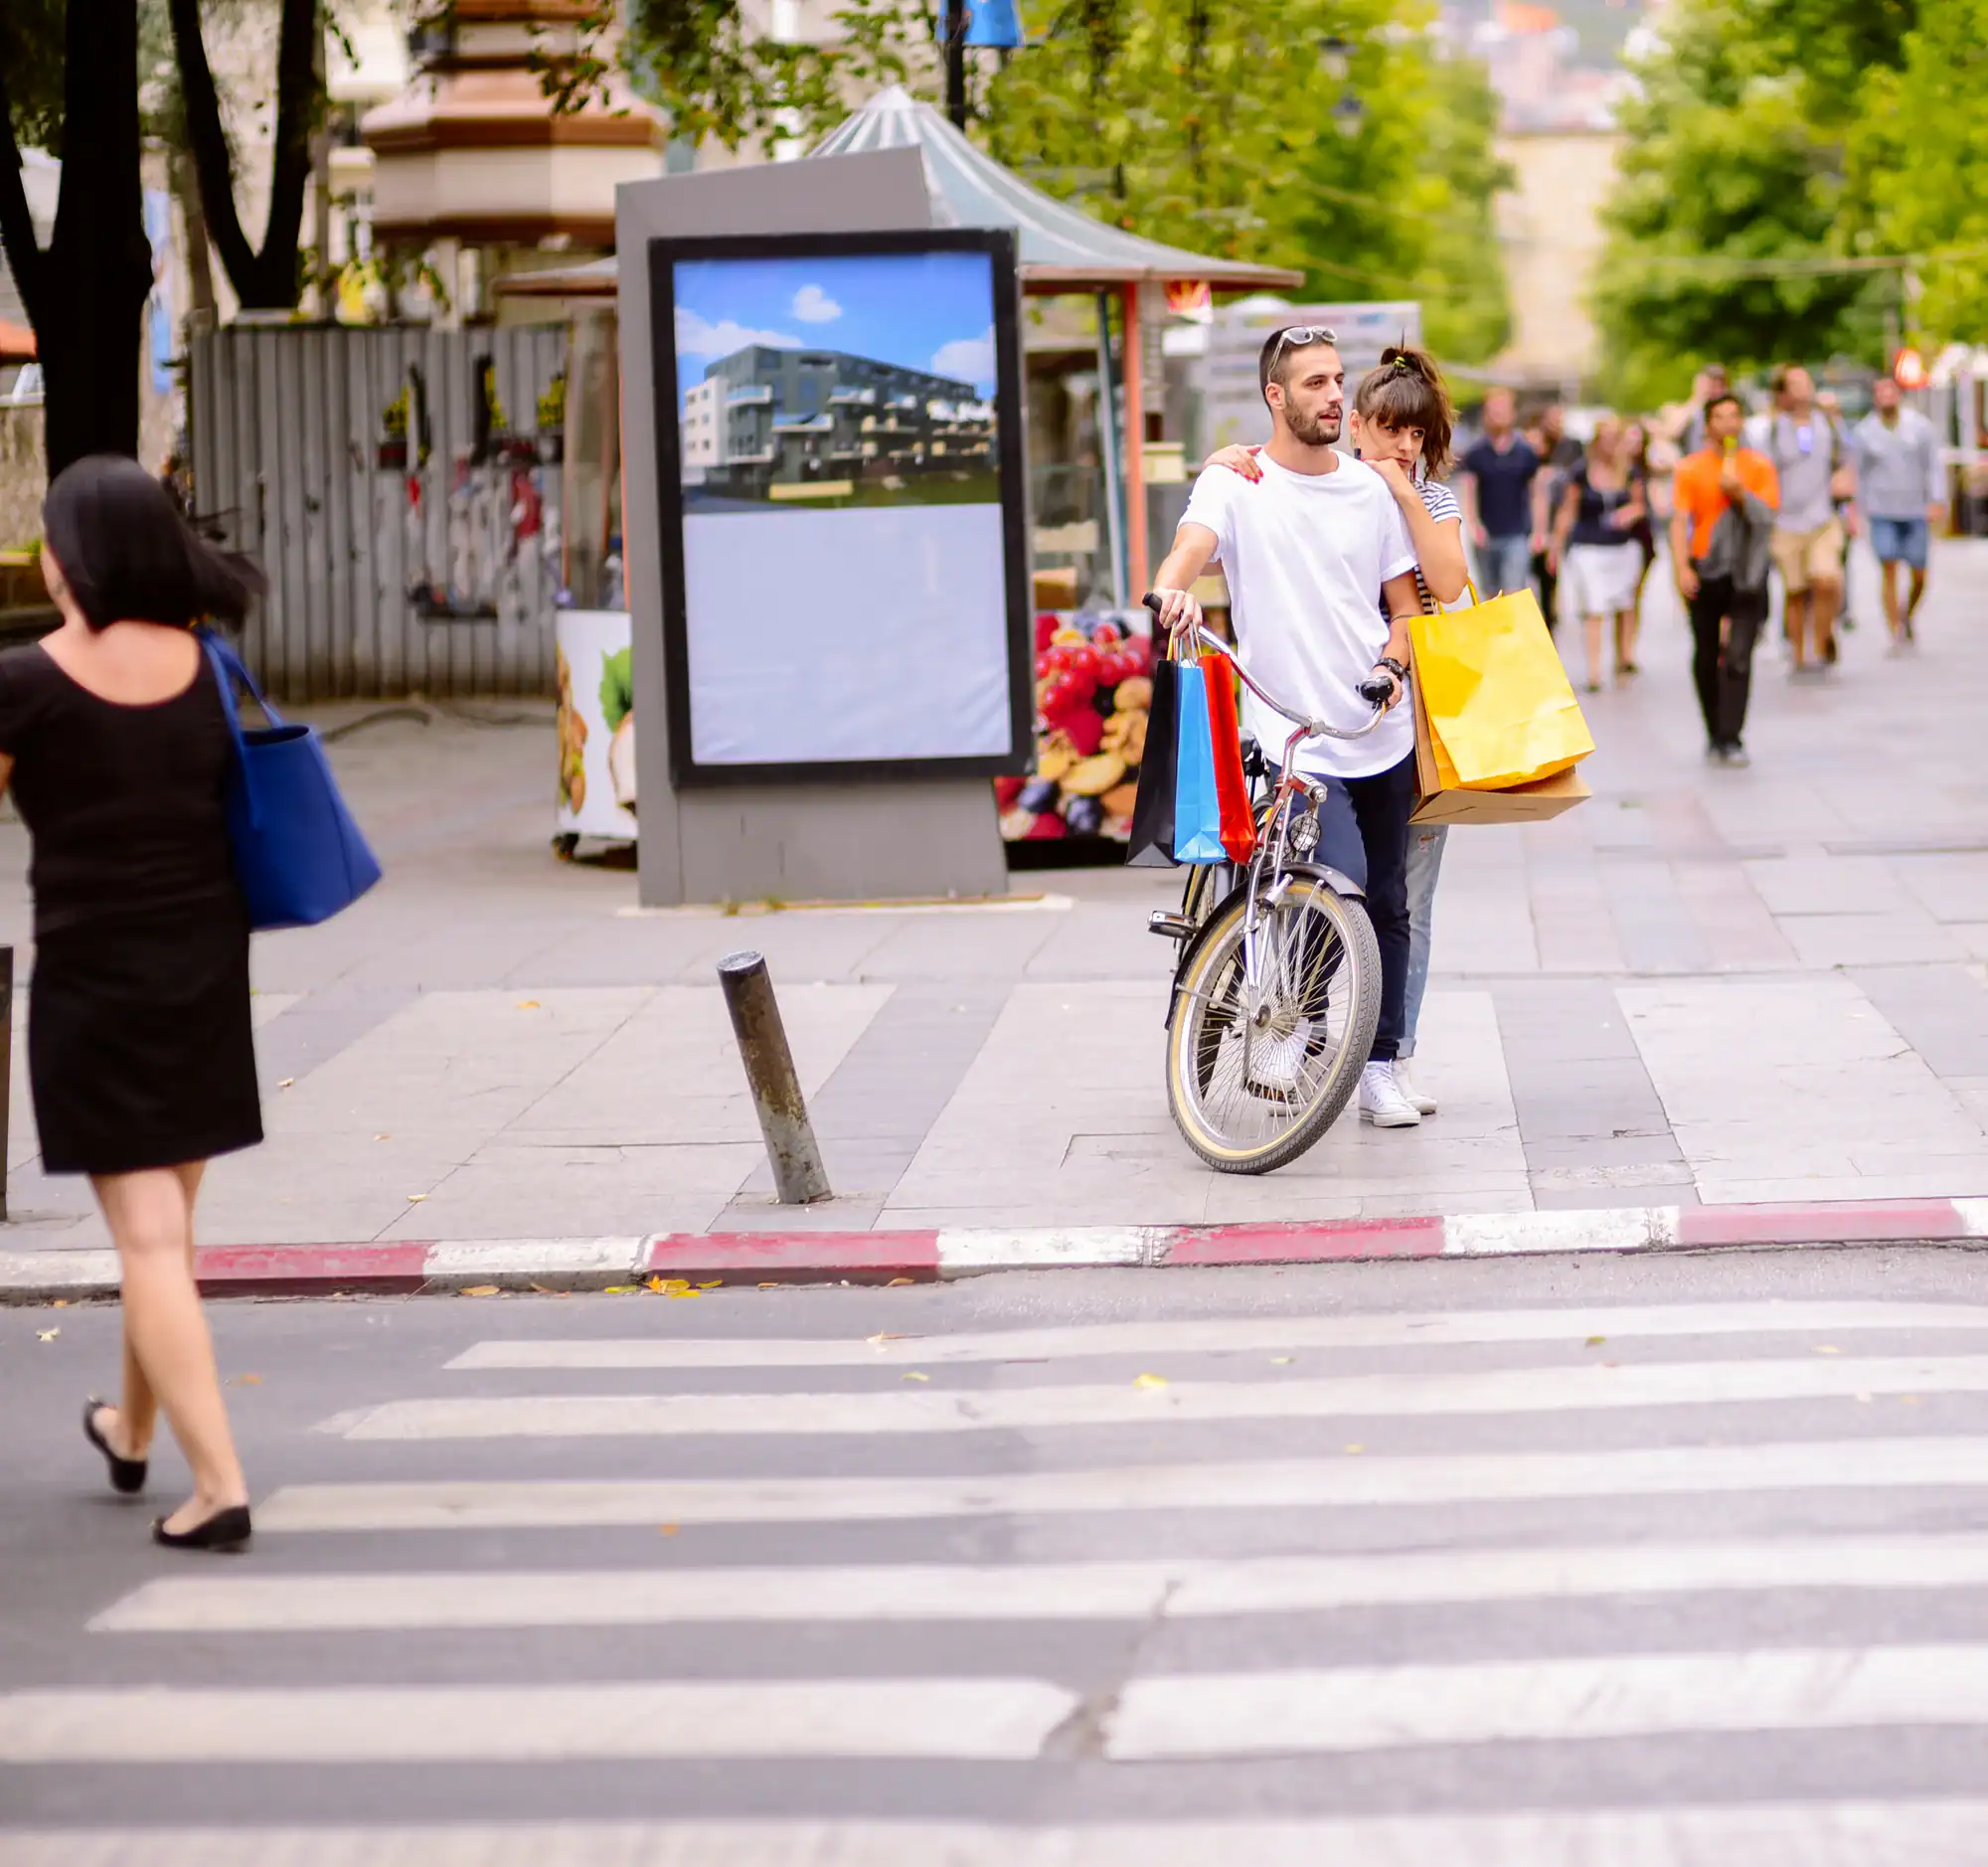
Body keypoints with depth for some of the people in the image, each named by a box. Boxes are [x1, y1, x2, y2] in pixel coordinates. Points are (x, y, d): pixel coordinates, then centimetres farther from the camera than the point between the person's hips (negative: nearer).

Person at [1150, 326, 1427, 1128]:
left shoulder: (1370, 489, 10)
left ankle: (1378, 1068, 20)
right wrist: (1172, 589, -44)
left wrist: (1391, 665, -7)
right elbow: (1192, 545, -20)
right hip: (1294, 740, -5)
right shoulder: (1235, 483, -2)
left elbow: (1405, 606, 14)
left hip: (1382, 735, 5)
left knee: (1386, 906, 8)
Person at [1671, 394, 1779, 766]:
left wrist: (1740, 494, -16)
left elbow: (1768, 513, 0)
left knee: (1738, 657, -12)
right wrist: (1682, 568, -15)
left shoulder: (1759, 466, 6)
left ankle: (1731, 739, -15)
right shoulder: (1690, 469, 4)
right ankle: (1715, 733, 22)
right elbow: (1679, 521, -3)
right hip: (1704, 571, 1)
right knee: (1706, 658, 7)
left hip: (1746, 573, -1)